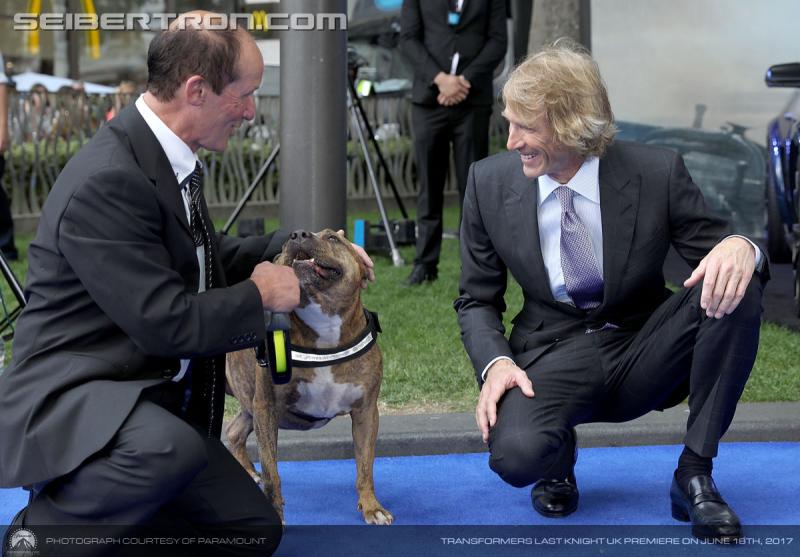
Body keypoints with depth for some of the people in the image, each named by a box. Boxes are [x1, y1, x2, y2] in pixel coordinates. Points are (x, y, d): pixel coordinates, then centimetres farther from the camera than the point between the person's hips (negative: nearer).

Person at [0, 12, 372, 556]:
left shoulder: (169, 157, 5)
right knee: (172, 450, -40)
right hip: (71, 398, -9)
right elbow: (165, 323, -24)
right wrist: (259, 294, -9)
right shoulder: (108, 181, -24)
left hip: (149, 401, 10)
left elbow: (204, 256, 23)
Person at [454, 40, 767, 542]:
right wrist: (496, 363, -18)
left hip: (642, 351, 1)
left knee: (735, 287, -28)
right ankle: (559, 455, 7)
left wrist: (740, 248, -31)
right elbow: (477, 300, 4)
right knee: (515, 454, -34)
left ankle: (695, 476, -16)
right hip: (552, 358, 0)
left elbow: (716, 253, -5)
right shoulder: (490, 183, -5)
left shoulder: (657, 173, -11)